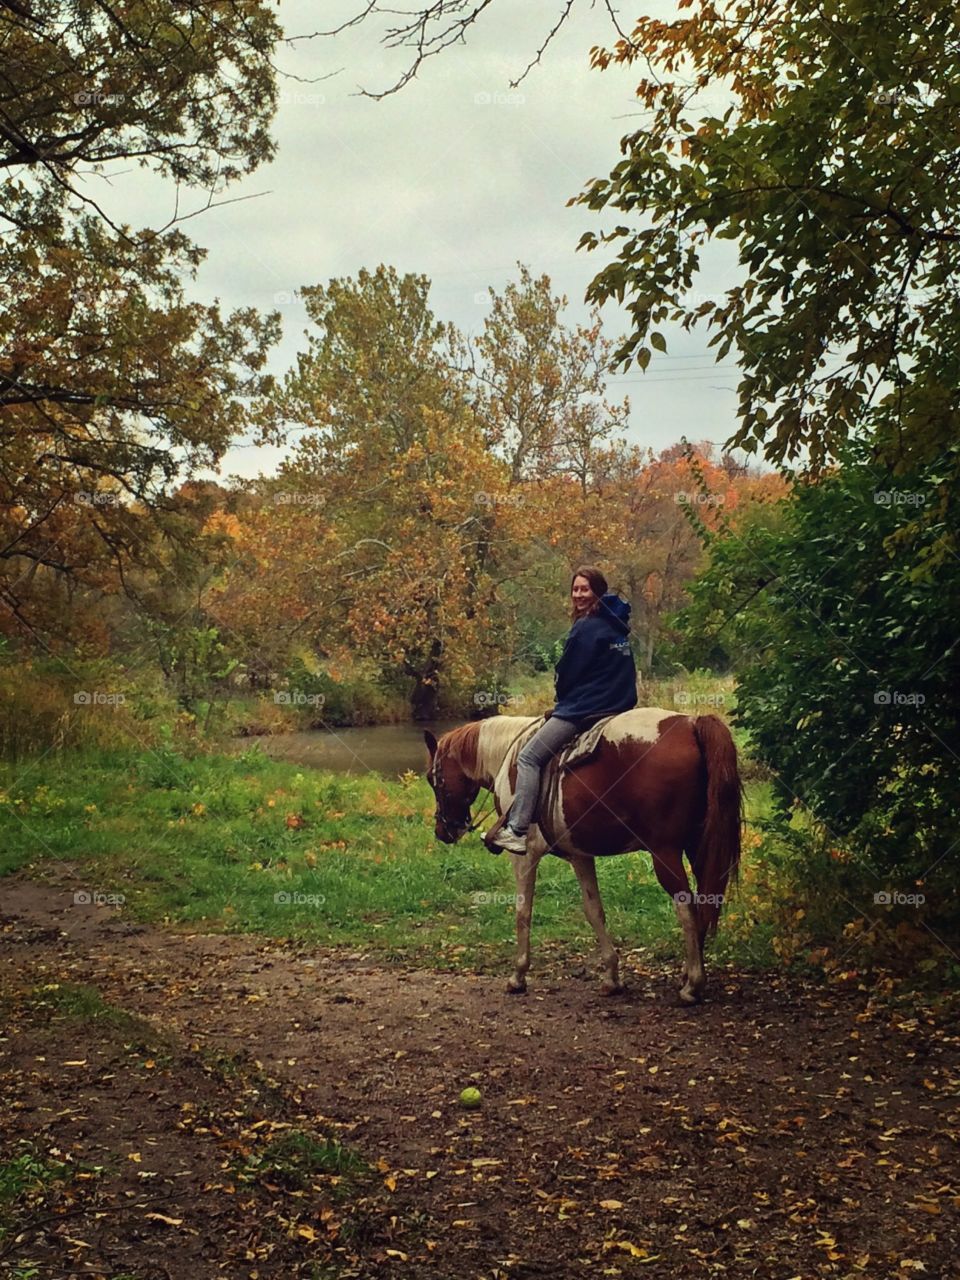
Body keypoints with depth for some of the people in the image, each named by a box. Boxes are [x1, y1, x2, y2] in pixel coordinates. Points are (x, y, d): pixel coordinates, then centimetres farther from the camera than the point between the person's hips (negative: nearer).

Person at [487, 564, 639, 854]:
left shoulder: (586, 627, -13)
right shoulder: (618, 625, 14)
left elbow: (565, 674, -9)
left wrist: (561, 698, 11)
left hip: (582, 708, -10)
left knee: (528, 758, -8)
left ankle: (516, 830, -16)